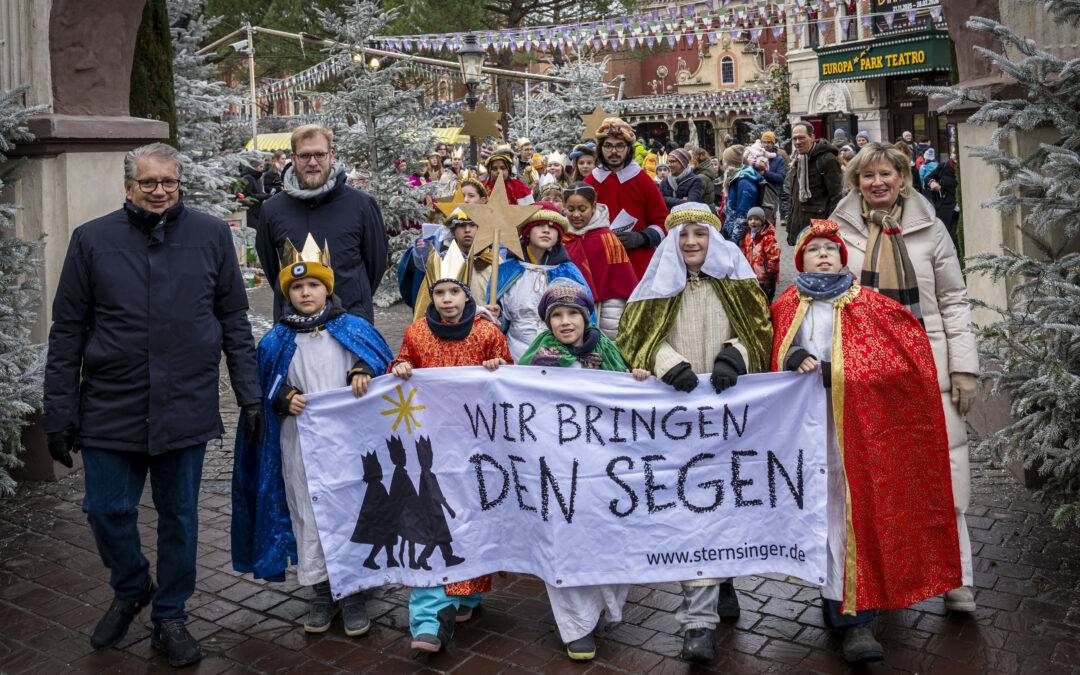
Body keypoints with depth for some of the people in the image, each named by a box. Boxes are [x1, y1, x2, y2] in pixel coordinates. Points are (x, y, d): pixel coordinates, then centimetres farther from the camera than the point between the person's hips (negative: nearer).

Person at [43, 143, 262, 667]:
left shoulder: (211, 236, 2)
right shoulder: (92, 239, 1)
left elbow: (234, 321, 5)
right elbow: (67, 330, 3)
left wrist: (249, 394, 1)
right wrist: (60, 410, 0)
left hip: (186, 408, 0)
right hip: (110, 408, 1)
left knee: (179, 516, 9)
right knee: (107, 510, 7)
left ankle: (169, 618, 29)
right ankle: (130, 590, 37)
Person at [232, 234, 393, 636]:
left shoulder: (353, 329, 1)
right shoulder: (277, 342, 4)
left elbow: (384, 369, 3)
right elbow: (265, 390, 9)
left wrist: (362, 375, -17)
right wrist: (285, 399, -11)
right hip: (300, 444, 1)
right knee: (308, 515, 6)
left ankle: (353, 592, 18)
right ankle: (320, 591, 21)